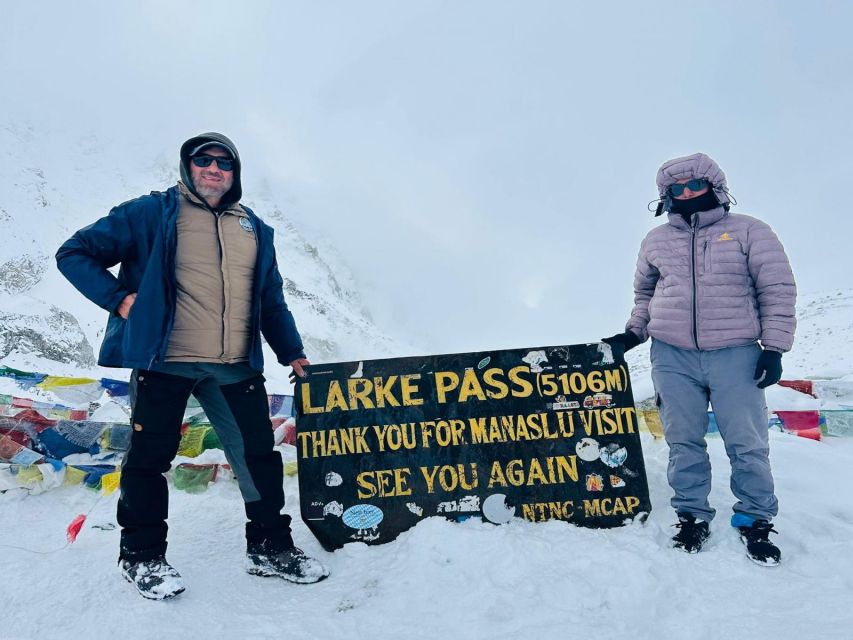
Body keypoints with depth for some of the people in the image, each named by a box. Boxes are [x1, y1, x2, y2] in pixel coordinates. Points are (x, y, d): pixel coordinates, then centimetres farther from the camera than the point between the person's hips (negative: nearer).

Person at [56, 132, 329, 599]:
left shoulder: (255, 229, 16)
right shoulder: (152, 213, 3)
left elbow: (272, 301, 20)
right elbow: (75, 253, 6)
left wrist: (292, 353, 13)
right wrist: (119, 299, -7)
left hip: (236, 368, 4)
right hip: (164, 362, -3)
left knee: (259, 455, 5)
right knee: (150, 457, 6)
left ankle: (271, 547, 20)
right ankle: (142, 554, 25)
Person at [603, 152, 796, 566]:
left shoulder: (748, 231, 4)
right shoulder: (656, 241, 12)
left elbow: (777, 290, 2)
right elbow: (644, 293, 24)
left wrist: (774, 347, -4)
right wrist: (633, 333, 12)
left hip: (735, 355, -2)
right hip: (673, 356, 2)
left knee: (747, 443, 2)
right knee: (683, 443, 6)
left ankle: (755, 521, 19)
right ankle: (692, 516, 19)